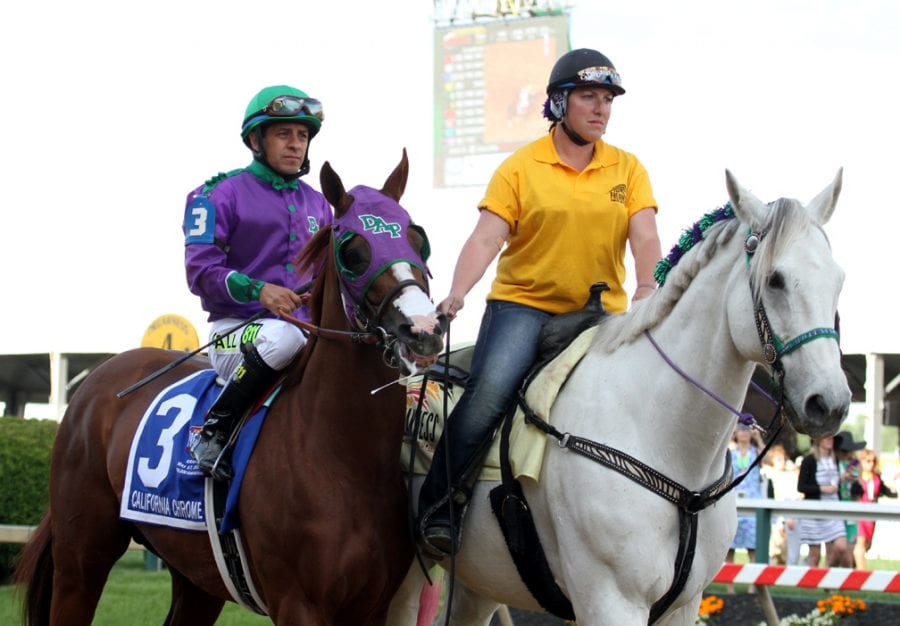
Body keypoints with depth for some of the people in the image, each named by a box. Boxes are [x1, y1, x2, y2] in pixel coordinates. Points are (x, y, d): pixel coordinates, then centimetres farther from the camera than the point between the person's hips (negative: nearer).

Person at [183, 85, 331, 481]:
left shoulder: (317, 204, 20)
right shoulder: (221, 194, 0)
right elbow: (201, 270, -10)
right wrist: (258, 290, -26)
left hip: (308, 332, 6)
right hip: (236, 331, -6)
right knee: (283, 337, -39)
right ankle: (214, 433, -26)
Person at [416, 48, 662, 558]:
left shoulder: (627, 168, 9)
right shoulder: (521, 167, 1)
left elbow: (644, 236, -3)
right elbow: (487, 237, -8)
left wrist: (648, 290, -24)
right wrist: (458, 294, -24)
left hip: (602, 313, 3)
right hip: (523, 305, -3)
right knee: (489, 391, -26)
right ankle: (440, 508, -16)